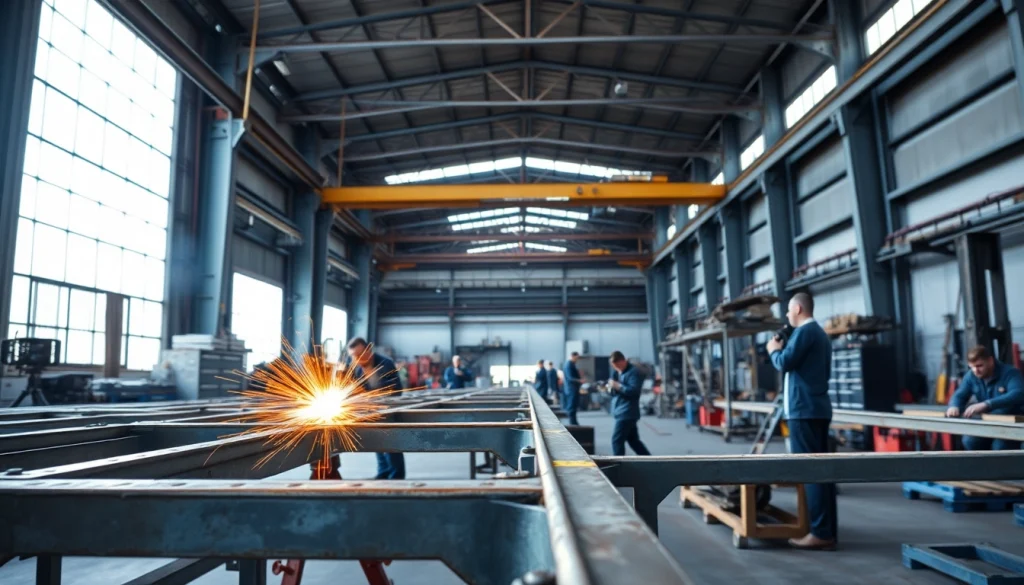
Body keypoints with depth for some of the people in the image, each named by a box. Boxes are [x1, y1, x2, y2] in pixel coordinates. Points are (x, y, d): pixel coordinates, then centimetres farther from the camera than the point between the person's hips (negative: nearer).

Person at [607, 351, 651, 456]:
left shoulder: (634, 372, -12)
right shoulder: (617, 373, 16)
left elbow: (634, 391, -22)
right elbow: (615, 391, 18)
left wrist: (618, 386, -23)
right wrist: (611, 387, -4)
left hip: (627, 413, -10)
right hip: (623, 412, 10)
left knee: (617, 440, -8)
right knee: (634, 440, 14)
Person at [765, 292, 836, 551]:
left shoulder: (804, 331, -10)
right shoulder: (820, 333, 21)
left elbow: (784, 363, -18)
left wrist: (774, 349, 3)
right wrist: (784, 350, 21)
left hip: (804, 409, -10)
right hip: (818, 407, 10)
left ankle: (821, 533, -8)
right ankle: (828, 529, 14)